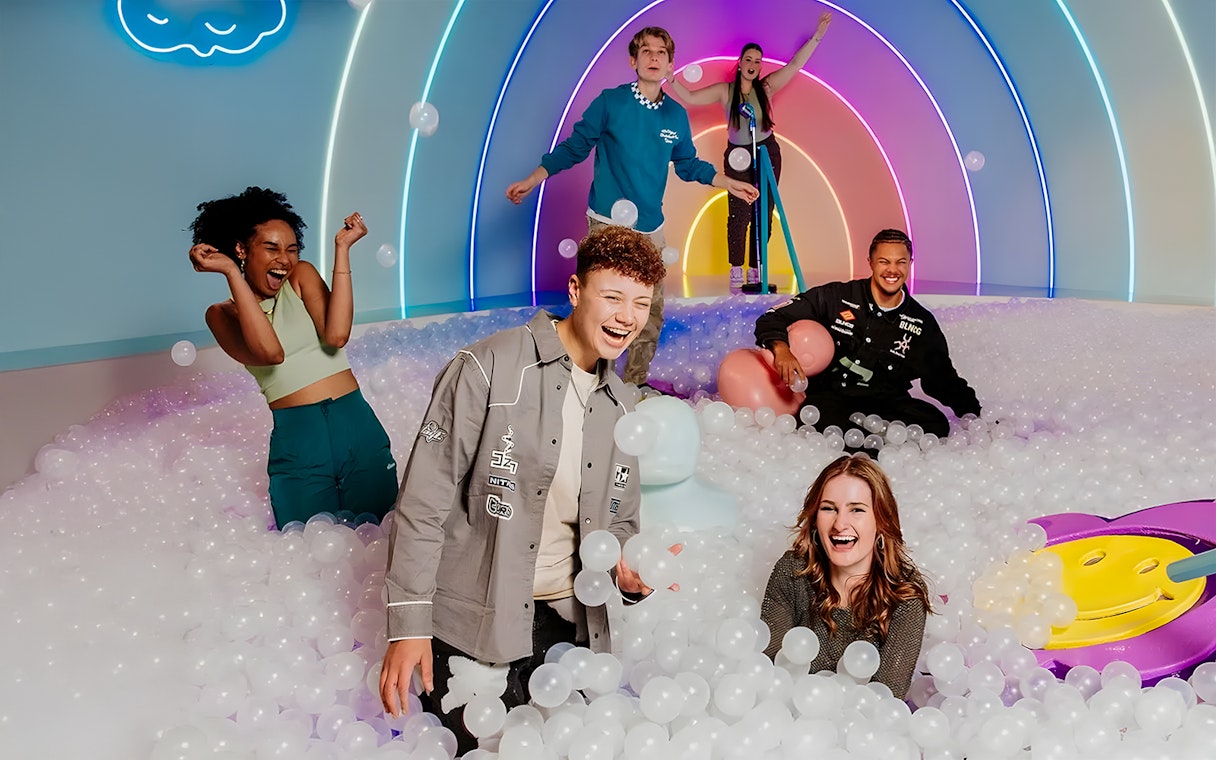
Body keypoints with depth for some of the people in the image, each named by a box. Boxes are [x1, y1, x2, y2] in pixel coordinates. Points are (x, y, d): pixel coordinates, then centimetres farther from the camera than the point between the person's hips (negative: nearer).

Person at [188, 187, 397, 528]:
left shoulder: (302, 275, 9)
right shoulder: (222, 314, 5)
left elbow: (336, 336, -10)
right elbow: (270, 352, -17)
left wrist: (341, 249, -9)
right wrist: (231, 272, -15)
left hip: (359, 427, 1)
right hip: (297, 438, -1)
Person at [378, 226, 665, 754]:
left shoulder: (622, 408, 8)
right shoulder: (489, 369, -13)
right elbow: (424, 502, -13)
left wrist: (628, 568, -8)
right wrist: (408, 624, -14)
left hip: (569, 624, 6)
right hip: (472, 626, -5)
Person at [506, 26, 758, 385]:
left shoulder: (677, 115, 8)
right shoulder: (610, 102, -3)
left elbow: (688, 164, 21)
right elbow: (573, 147, 2)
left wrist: (729, 183, 18)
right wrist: (532, 180, -4)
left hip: (651, 228, 5)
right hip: (608, 224, -5)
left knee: (651, 314, 7)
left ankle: (635, 384, 22)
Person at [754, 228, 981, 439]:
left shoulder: (923, 324, 10)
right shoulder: (835, 297, 1)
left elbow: (944, 379, 21)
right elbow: (772, 319, -1)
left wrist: (974, 413, 8)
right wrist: (781, 348, -22)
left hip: (886, 405, 4)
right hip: (827, 397, -3)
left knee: (936, 424, -27)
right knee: (822, 420, -39)